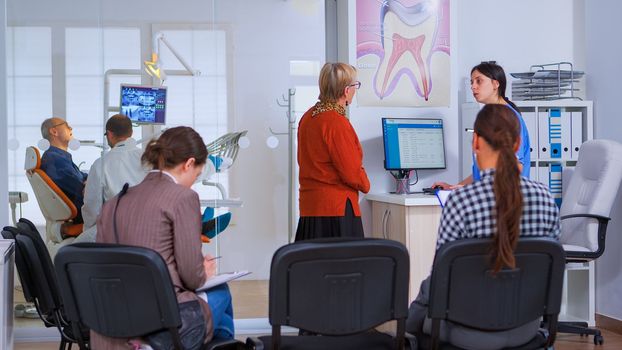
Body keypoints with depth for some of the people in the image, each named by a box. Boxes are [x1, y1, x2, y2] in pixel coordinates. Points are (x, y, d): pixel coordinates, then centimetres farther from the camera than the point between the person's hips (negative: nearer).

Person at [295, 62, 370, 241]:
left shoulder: (308, 117, 10)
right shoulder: (337, 122, -16)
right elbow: (350, 171, -15)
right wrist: (365, 184, 6)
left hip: (309, 205, 9)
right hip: (336, 206, -9)